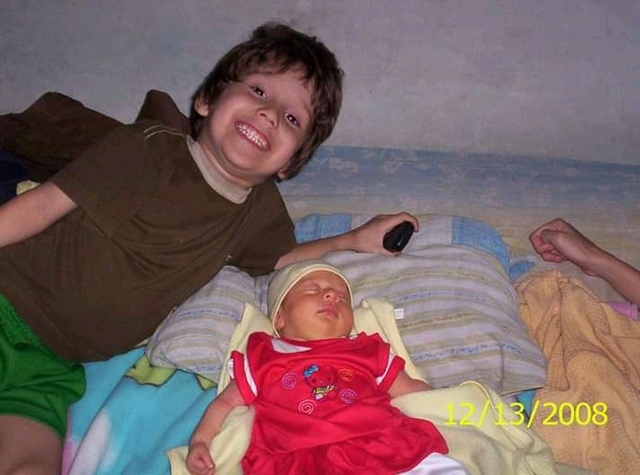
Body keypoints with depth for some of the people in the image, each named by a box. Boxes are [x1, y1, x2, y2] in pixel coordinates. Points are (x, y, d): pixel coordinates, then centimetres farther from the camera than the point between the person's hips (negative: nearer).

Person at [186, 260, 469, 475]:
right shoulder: (263, 359, 22)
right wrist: (200, 442, 9)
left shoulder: (367, 352, 27)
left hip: (389, 452, 3)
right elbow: (226, 402, 23)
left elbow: (410, 389, 30)